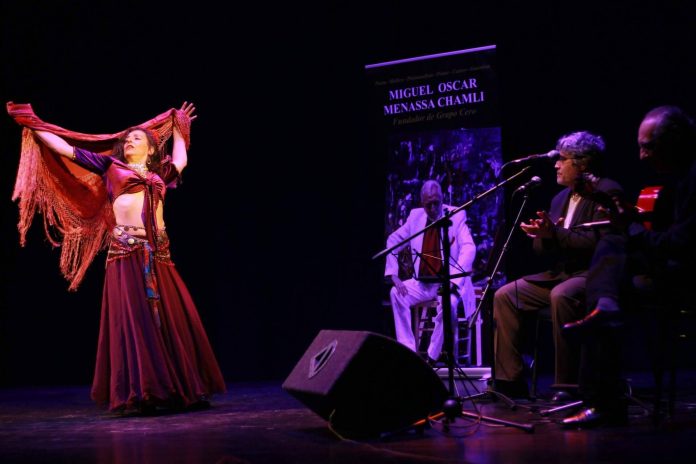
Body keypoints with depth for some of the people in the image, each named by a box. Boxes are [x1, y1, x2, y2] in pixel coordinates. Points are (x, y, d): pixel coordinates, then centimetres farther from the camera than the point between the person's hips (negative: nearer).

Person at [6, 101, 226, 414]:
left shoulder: (159, 174, 20)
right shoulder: (110, 165, 14)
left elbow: (180, 160, 41)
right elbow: (65, 148, 14)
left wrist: (179, 129, 47)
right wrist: (32, 124, 14)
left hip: (157, 251, 3)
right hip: (125, 249, -3)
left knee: (170, 317, 1)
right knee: (132, 317, -9)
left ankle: (181, 390, 9)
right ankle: (137, 394, -10)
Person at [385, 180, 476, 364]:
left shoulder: (457, 215, -8)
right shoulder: (415, 216, 3)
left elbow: (469, 248, -19)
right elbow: (393, 241, 10)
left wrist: (452, 280, -32)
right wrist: (394, 276, -4)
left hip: (449, 282, -4)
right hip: (423, 282, 4)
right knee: (396, 293, -21)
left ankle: (433, 356, -20)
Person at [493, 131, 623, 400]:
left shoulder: (607, 192, -8)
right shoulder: (561, 198, 18)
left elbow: (596, 242, -21)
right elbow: (543, 249, 17)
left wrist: (554, 233, -25)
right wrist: (543, 235, -6)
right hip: (560, 273, 9)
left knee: (561, 295, -38)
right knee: (504, 296, -5)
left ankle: (568, 385, -29)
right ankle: (510, 381, -5)